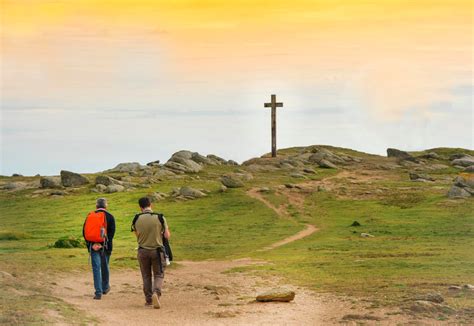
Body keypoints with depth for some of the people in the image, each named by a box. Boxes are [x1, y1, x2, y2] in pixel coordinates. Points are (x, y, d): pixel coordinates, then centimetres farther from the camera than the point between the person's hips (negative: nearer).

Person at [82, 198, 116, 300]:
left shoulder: (90, 216, 7)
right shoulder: (109, 217, -1)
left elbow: (84, 231, 5)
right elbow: (111, 232, -9)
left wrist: (90, 244, 4)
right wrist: (104, 244, -7)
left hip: (93, 246, 1)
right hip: (105, 246, -1)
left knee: (96, 268, 0)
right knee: (104, 267, 15)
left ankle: (98, 292, -6)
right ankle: (105, 287, 31)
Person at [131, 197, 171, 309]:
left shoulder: (137, 219, -5)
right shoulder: (160, 218, -10)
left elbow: (137, 236, 6)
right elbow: (167, 236, -4)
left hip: (143, 250, 2)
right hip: (157, 250, -2)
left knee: (146, 276, 15)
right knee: (159, 275, 9)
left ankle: (148, 300, 16)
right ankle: (156, 293, -17)